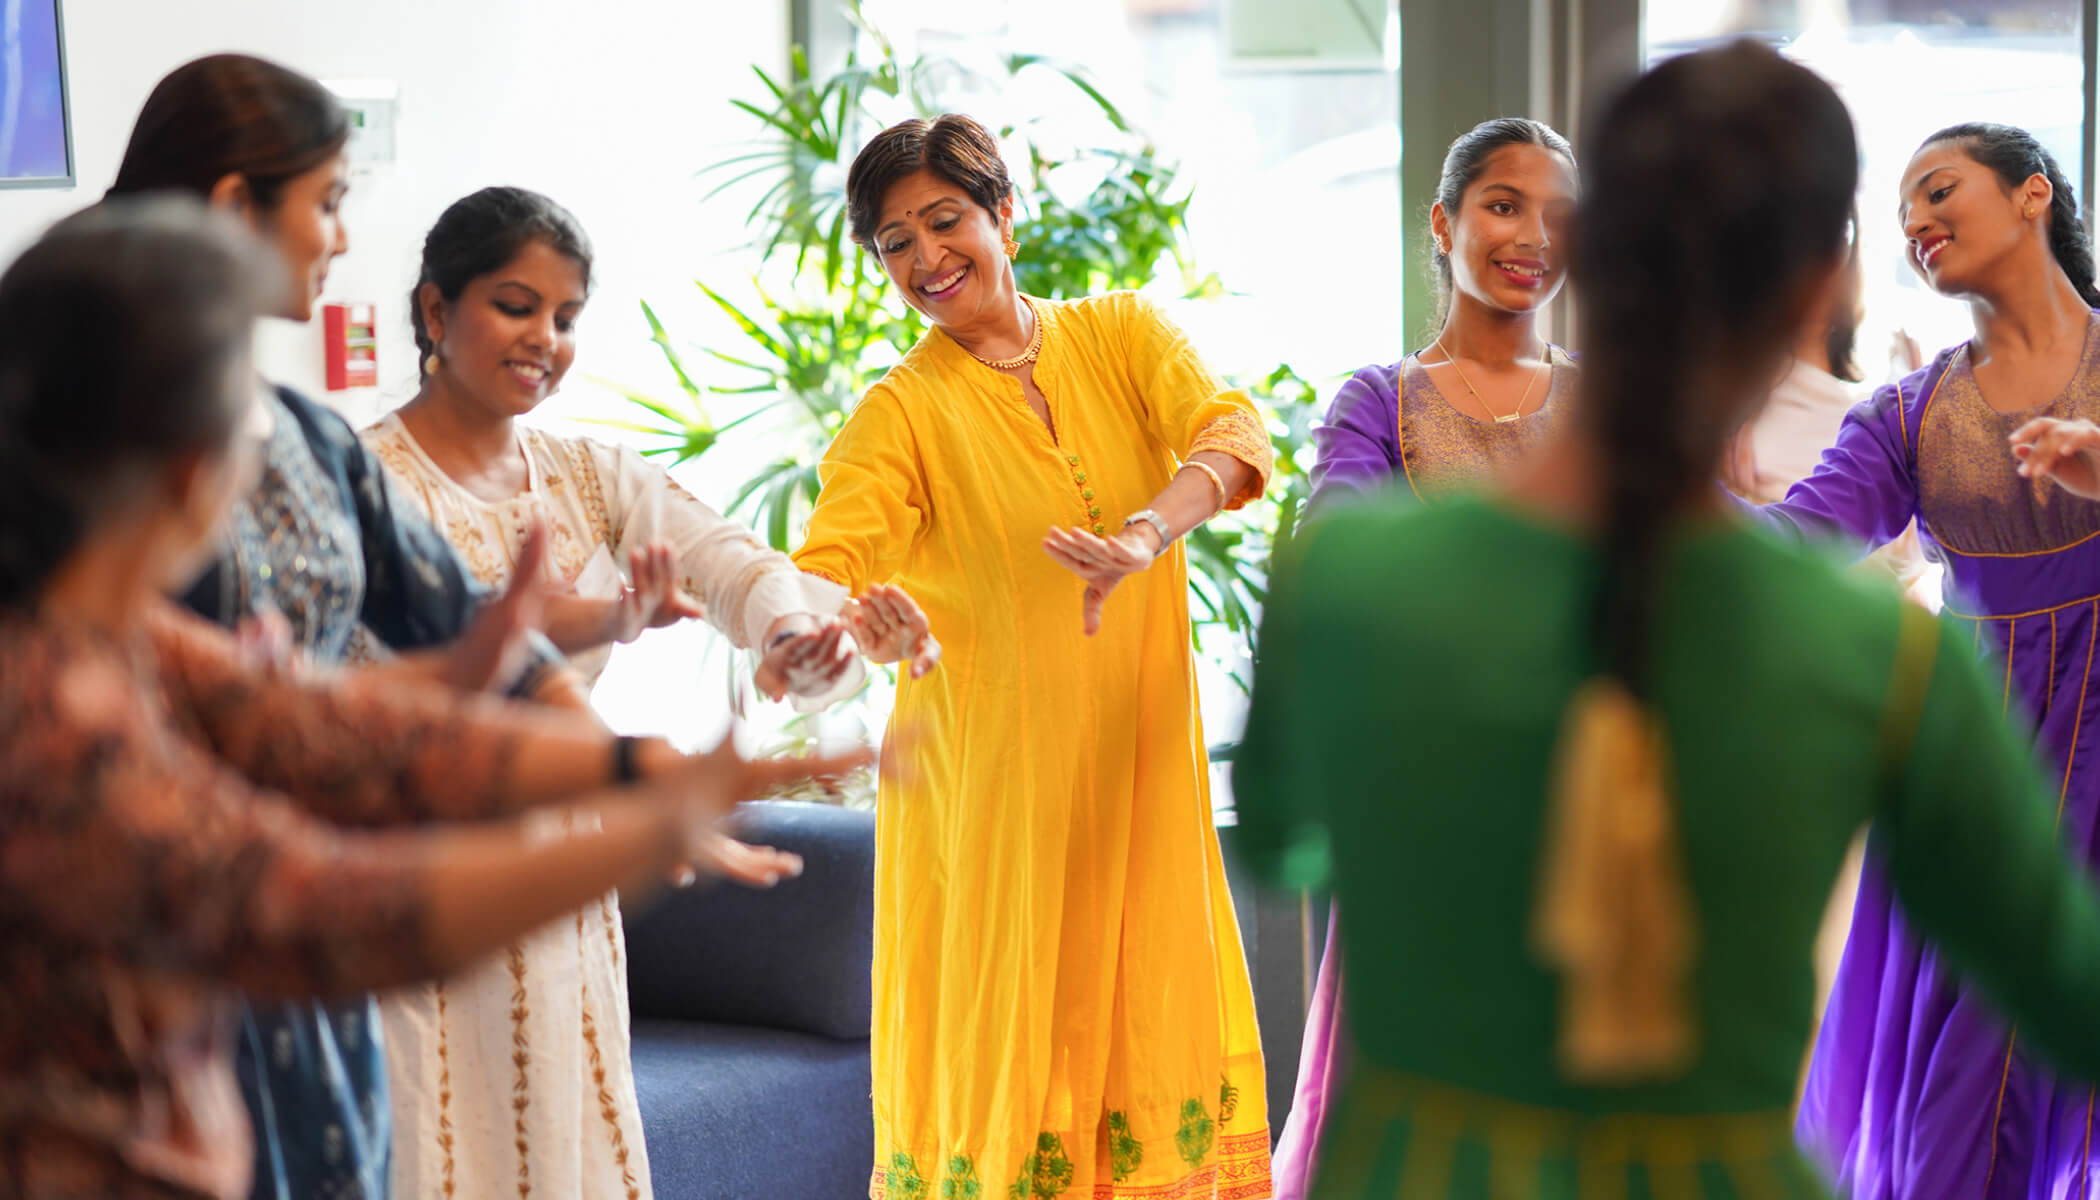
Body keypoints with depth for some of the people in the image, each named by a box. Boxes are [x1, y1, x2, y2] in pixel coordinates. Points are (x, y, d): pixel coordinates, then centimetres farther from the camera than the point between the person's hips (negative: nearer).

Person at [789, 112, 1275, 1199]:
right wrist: (866, 620, -42)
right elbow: (820, 572, -18)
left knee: (1151, 1020, 9)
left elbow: (1232, 430, -15)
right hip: (987, 775, -3)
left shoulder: (1119, 334, 4)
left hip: (1139, 758, 3)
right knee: (1000, 1039, -3)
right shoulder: (902, 410, -3)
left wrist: (1147, 536, -35)